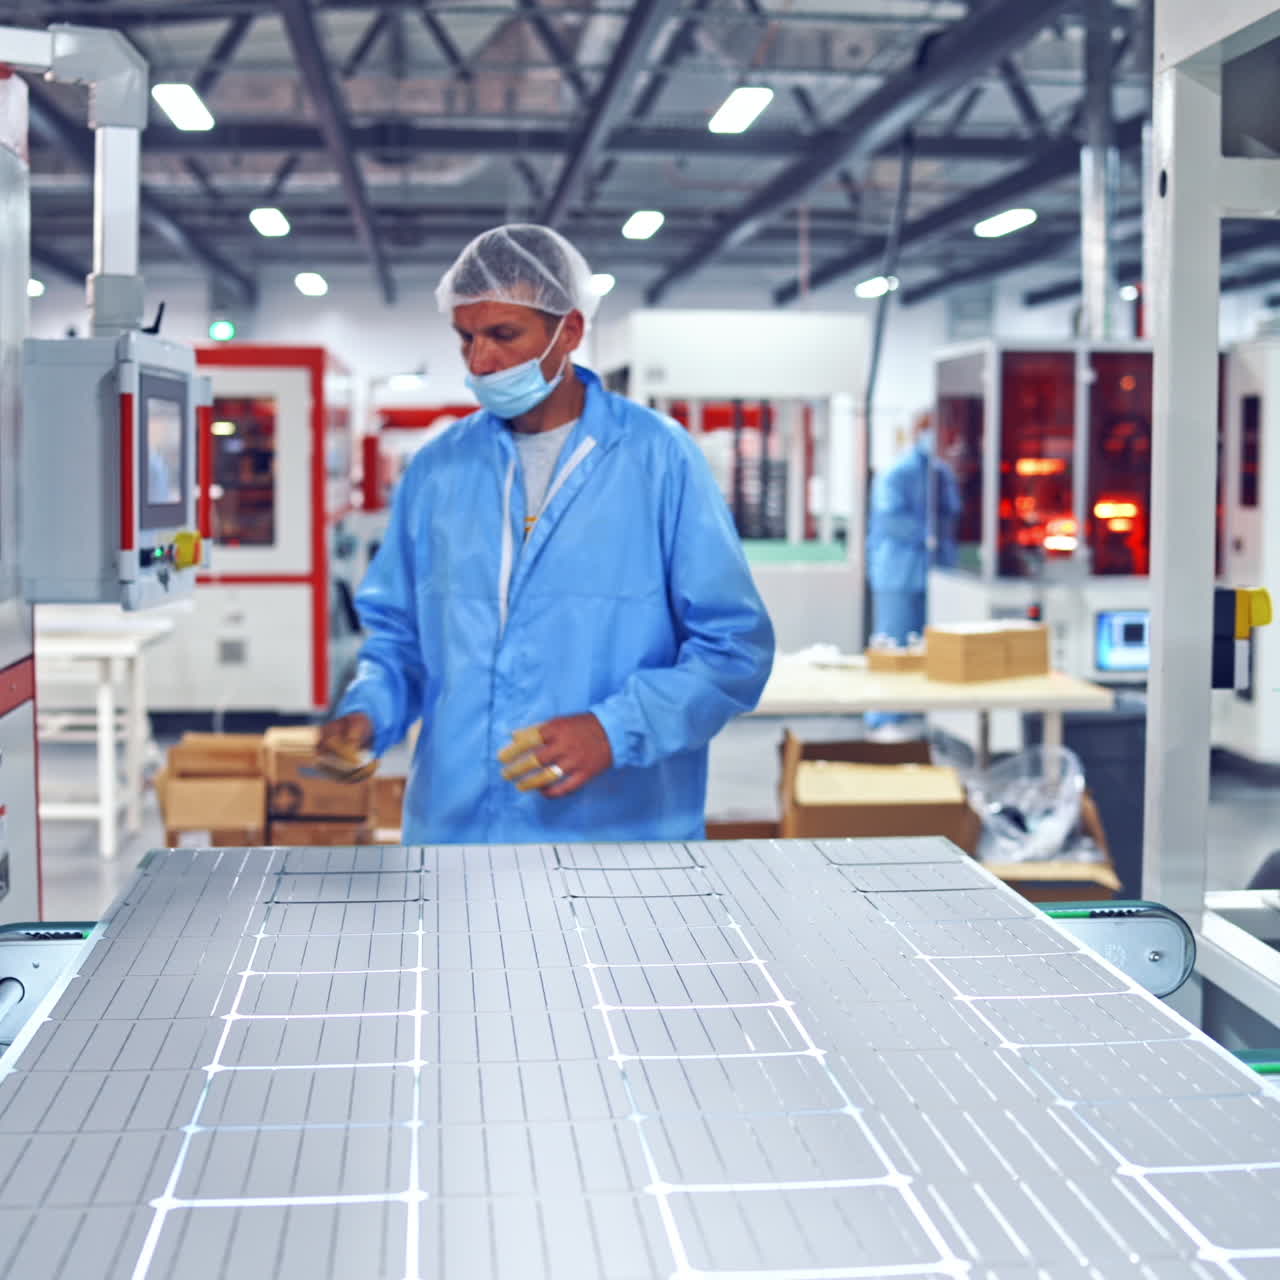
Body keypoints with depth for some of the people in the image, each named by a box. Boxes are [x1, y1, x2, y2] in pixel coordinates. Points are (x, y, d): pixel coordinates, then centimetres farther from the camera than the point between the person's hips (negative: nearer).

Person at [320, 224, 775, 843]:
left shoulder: (659, 459, -5)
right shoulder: (436, 470, 6)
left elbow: (736, 646, -6)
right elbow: (399, 634, 14)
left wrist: (616, 728, -18)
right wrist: (368, 710, -6)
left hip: (615, 824, -3)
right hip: (450, 823, 3)